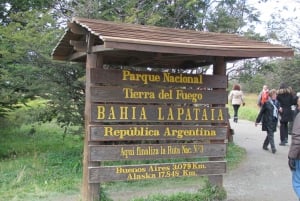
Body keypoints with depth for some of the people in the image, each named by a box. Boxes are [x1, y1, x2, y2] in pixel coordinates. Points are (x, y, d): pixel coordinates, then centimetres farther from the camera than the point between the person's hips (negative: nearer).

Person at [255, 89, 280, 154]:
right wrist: (257, 121, -1)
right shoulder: (266, 103, -9)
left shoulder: (277, 103, 6)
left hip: (274, 121, 5)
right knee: (270, 134, -6)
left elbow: (277, 111, 11)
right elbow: (261, 112, -4)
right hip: (268, 121, -5)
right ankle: (273, 148, -5)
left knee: (270, 134, 12)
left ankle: (265, 145, 29)